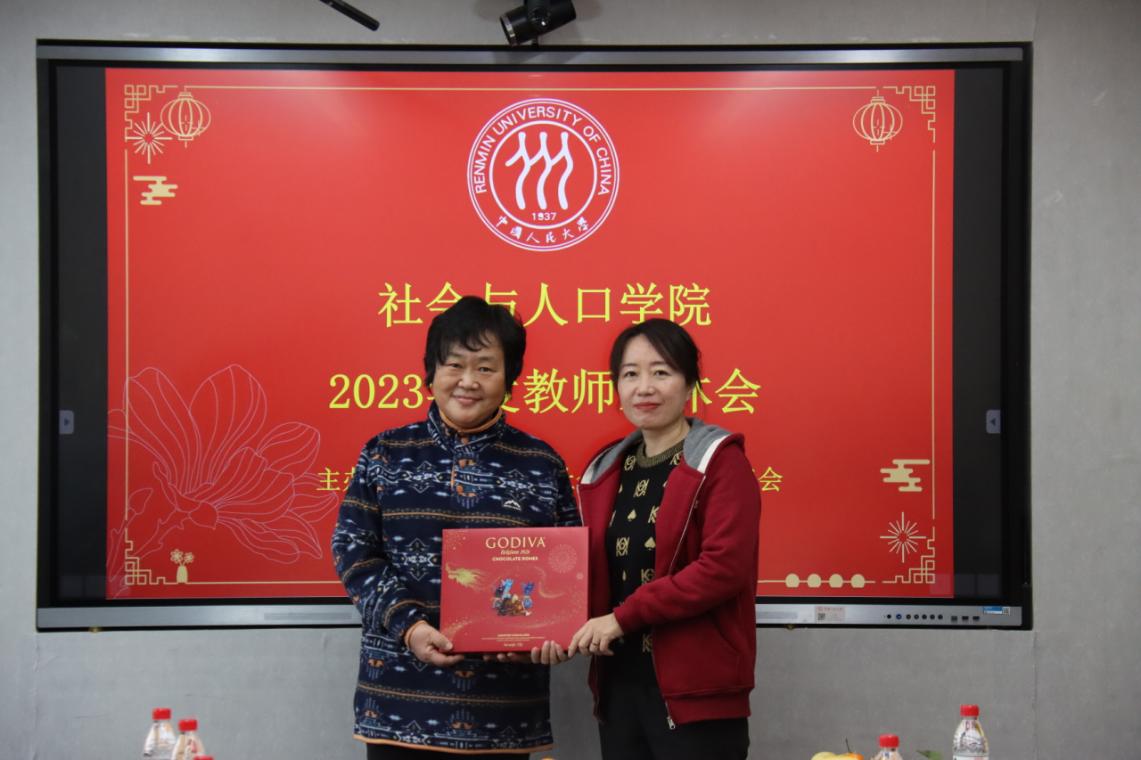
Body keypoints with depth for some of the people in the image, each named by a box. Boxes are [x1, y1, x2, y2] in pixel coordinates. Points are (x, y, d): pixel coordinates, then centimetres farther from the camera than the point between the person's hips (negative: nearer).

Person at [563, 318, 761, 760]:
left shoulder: (720, 462, -6)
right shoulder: (605, 472, 13)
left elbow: (724, 566, -18)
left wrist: (624, 616, -17)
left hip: (697, 690, -6)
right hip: (618, 685, 6)